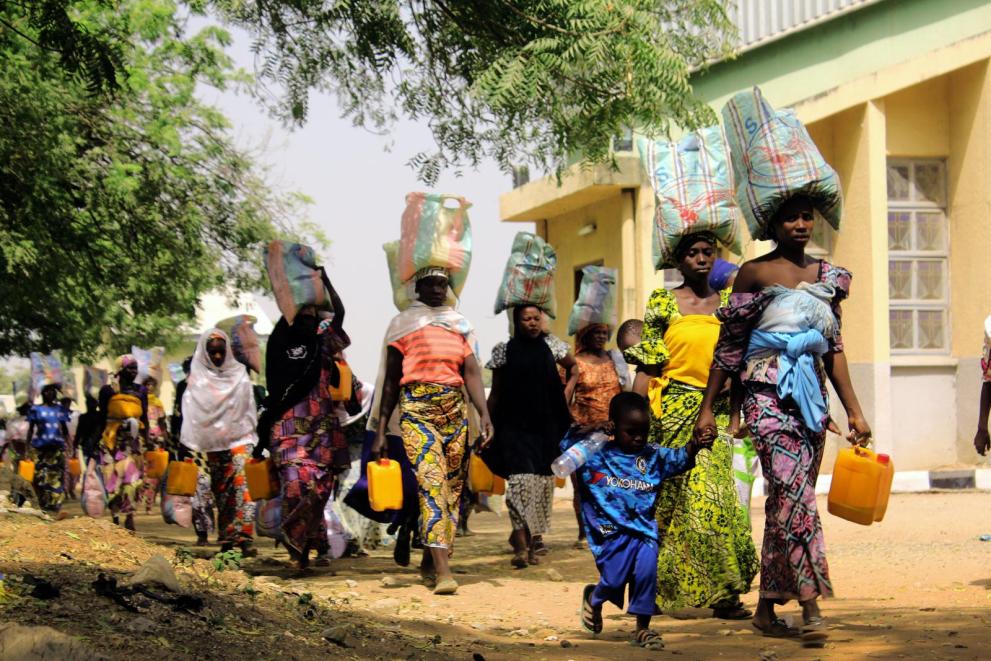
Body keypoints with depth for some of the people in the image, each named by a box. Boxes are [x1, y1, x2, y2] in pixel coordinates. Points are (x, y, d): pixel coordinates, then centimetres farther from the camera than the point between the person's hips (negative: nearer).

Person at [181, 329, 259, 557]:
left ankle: (245, 537, -23)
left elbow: (250, 408, 11)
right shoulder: (197, 379, 7)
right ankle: (226, 538, 9)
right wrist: (189, 446, -3)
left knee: (241, 485, -16)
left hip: (239, 438, -1)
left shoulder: (239, 374, 8)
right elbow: (189, 413, 5)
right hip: (212, 442, 1)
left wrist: (254, 440, 9)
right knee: (220, 491, 4)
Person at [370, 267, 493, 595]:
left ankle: (429, 562, 18)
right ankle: (443, 571, -26)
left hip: (455, 409, 4)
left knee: (452, 486, 4)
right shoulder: (403, 323, 8)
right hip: (417, 408, -4)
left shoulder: (459, 323, 17)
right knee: (432, 484, -17)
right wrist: (380, 432, 3)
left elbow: (472, 372, 8)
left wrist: (484, 414, -7)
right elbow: (391, 380, 8)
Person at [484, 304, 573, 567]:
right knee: (520, 478, -16)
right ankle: (521, 545, -20)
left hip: (547, 425, 3)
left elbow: (573, 367, 25)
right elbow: (496, 392, 7)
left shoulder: (552, 346, 6)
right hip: (515, 425, -3)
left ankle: (534, 539, 22)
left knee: (543, 481, 6)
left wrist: (566, 393, 10)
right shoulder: (504, 351, 2)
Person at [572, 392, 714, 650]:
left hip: (644, 529, 2)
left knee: (647, 572, -13)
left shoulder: (653, 455, 8)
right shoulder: (597, 455, 1)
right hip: (612, 531, -2)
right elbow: (567, 446, -3)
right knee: (614, 579, -8)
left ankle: (642, 629, 4)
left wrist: (693, 447, -23)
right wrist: (588, 431, -18)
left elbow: (678, 459, -3)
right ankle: (593, 598, 29)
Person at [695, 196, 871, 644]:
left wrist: (854, 411, 12)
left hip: (811, 396, 5)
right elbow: (729, 345, 2)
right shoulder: (755, 273, 1)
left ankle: (767, 607, 14)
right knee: (793, 490, -18)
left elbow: (834, 349, 16)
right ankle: (810, 607, -23)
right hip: (768, 393, -5)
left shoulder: (827, 276, 14)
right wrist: (708, 407, -1)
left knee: (785, 498, 7)